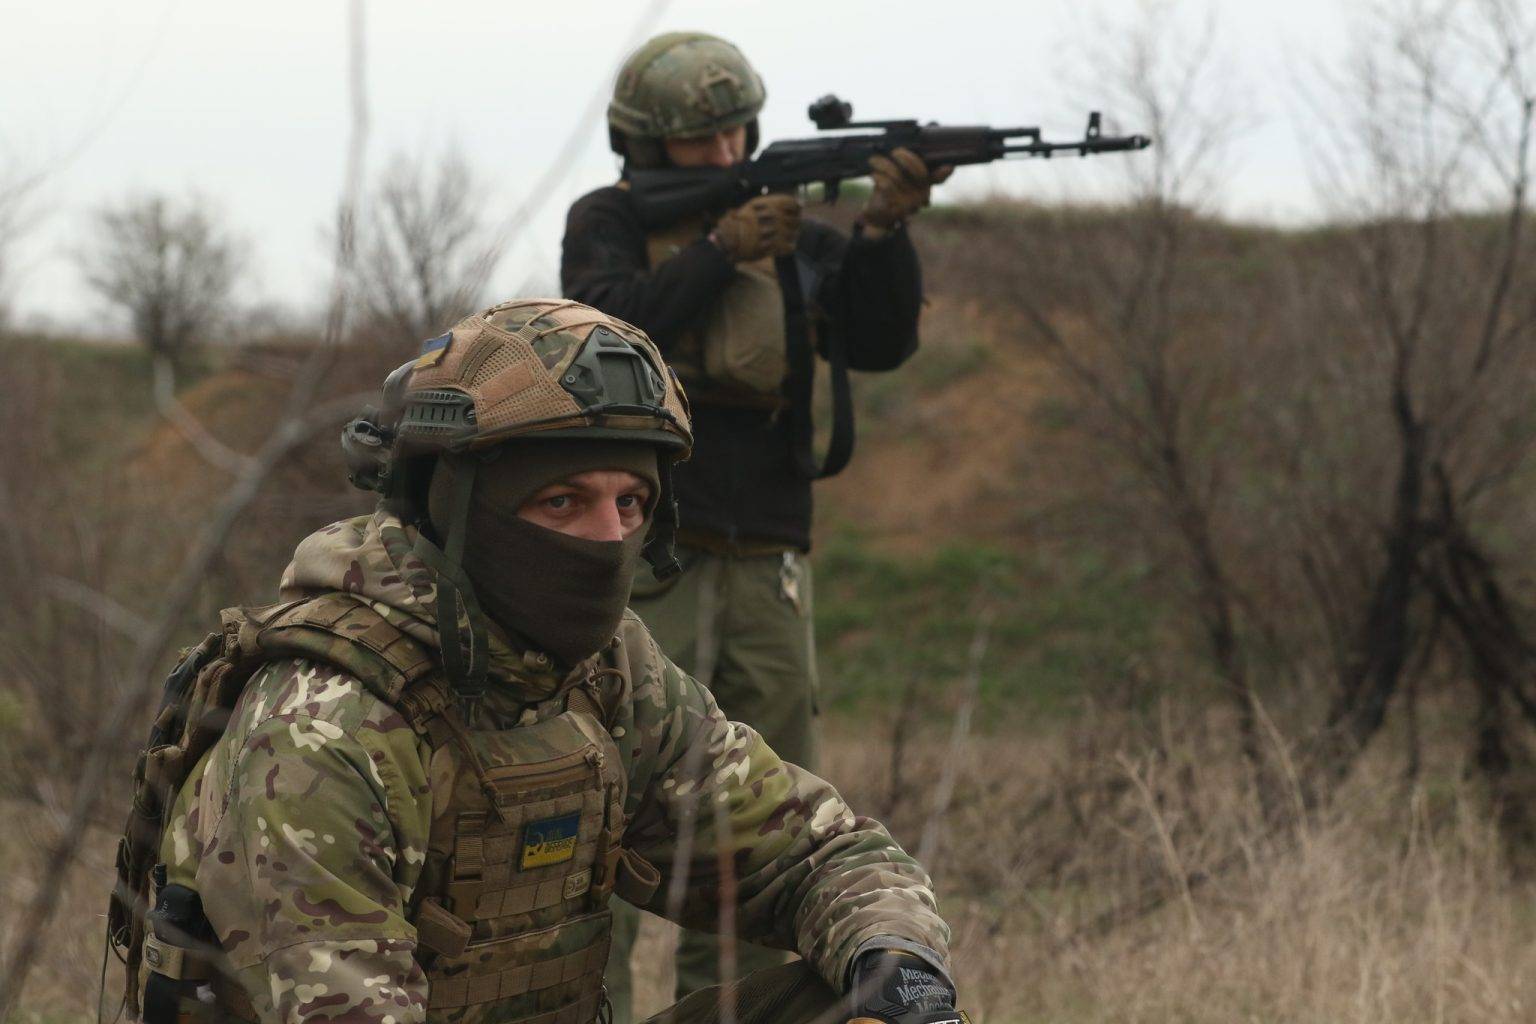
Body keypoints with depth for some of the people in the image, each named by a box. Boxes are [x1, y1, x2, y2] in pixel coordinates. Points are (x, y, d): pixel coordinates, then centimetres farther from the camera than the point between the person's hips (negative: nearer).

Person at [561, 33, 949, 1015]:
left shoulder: (796, 235, 12)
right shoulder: (607, 223, 5)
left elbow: (882, 341, -1)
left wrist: (886, 228, -16)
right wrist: (720, 249, -17)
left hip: (765, 573, 4)